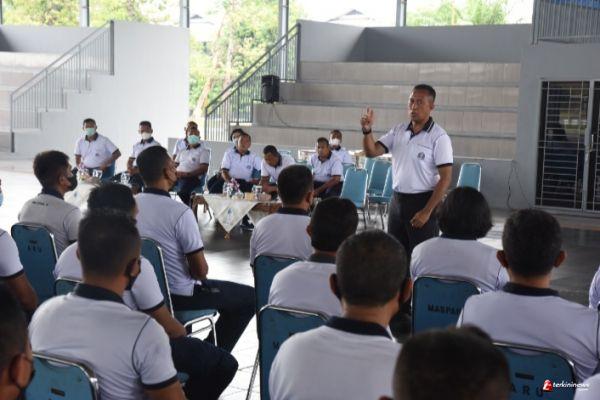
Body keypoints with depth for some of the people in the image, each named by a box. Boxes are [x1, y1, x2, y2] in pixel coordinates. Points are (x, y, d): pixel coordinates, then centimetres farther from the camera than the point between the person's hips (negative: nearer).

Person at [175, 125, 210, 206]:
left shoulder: (204, 151, 10)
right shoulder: (182, 151, 29)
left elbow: (204, 169, -3)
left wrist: (187, 174, -14)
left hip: (193, 177, -5)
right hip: (177, 175, 5)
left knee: (183, 191, -38)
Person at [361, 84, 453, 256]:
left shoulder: (439, 137, -11)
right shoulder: (398, 130, 6)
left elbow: (445, 178, -13)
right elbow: (372, 152, 4)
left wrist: (427, 212, -17)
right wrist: (367, 130, -16)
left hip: (422, 202, -6)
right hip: (397, 200, 6)